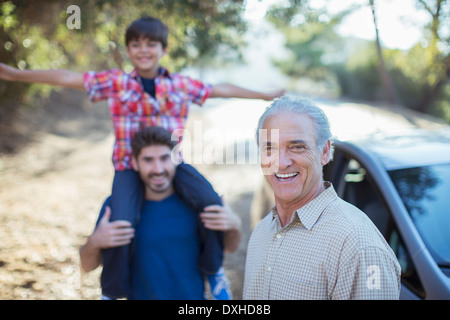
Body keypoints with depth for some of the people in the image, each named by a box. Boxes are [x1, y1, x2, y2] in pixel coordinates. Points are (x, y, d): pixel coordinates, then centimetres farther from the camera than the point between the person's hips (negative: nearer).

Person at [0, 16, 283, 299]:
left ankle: (213, 270, 7)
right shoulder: (115, 82, 3)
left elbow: (221, 89, 14)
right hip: (129, 166, -1)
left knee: (212, 203, -20)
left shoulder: (182, 84, 7)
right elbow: (67, 78, 1)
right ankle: (114, 291, 7)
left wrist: (265, 95, 20)